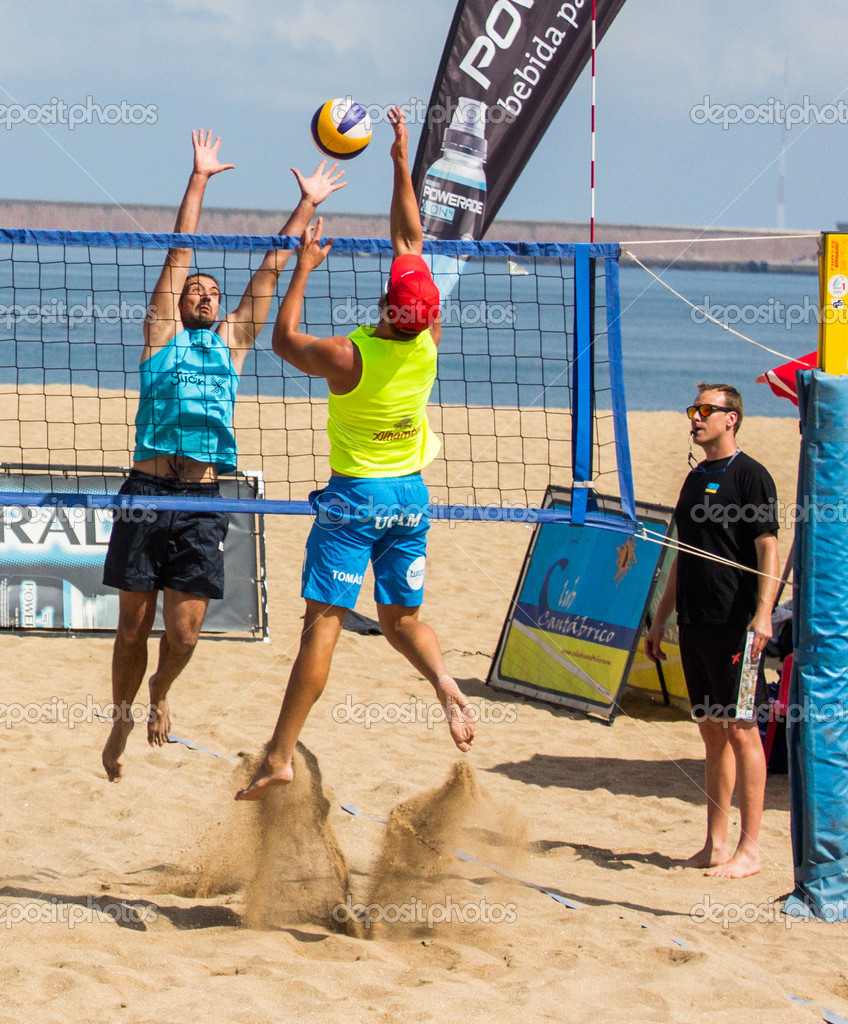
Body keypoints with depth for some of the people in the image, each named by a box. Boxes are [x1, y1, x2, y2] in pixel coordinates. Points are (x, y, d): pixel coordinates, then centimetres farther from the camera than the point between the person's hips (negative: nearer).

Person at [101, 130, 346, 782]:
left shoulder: (231, 342, 19)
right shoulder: (163, 332, 12)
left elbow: (272, 268, 22)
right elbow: (181, 251, 11)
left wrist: (307, 204, 26)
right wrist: (199, 179, 11)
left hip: (202, 503, 2)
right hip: (148, 494, -2)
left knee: (184, 633, -2)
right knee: (134, 626, 2)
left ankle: (160, 692, 28)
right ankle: (122, 718, 22)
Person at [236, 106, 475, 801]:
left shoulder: (349, 357, -19)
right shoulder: (429, 343, -7)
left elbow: (284, 337, 1)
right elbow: (411, 241, 2)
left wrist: (305, 266, 6)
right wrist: (402, 162, 7)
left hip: (354, 496, -5)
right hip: (411, 495, 5)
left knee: (324, 621, -7)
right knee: (402, 616, 19)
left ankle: (280, 757, -9)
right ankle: (445, 683, -10)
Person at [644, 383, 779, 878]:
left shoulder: (750, 475, -6)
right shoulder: (696, 479, 18)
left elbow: (767, 549, -13)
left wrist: (763, 613, -23)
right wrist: (661, 619, 22)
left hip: (735, 625, -8)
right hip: (696, 624, 8)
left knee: (741, 728, -6)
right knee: (712, 729, 10)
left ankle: (750, 849, -4)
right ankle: (716, 845, 14)